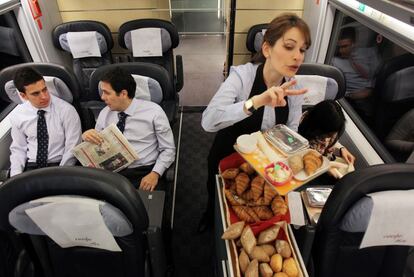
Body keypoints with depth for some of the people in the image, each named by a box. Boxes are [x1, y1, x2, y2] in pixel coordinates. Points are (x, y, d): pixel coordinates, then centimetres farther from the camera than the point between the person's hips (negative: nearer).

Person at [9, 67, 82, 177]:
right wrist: (16, 177, -5)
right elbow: (18, 149, 10)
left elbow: (72, 148, -9)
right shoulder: (16, 115, 2)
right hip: (30, 167, 3)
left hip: (58, 166, -3)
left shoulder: (66, 110, -10)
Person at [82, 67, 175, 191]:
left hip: (143, 174, -3)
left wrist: (155, 174, -17)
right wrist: (86, 136, -7)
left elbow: (168, 149, -2)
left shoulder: (153, 111, -5)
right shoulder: (105, 113, 7)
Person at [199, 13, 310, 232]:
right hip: (227, 157, -3)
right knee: (217, 196, 26)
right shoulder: (242, 75, -28)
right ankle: (210, 216, 62)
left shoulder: (294, 88, -14)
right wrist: (257, 101, -54)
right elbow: (208, 121, -42)